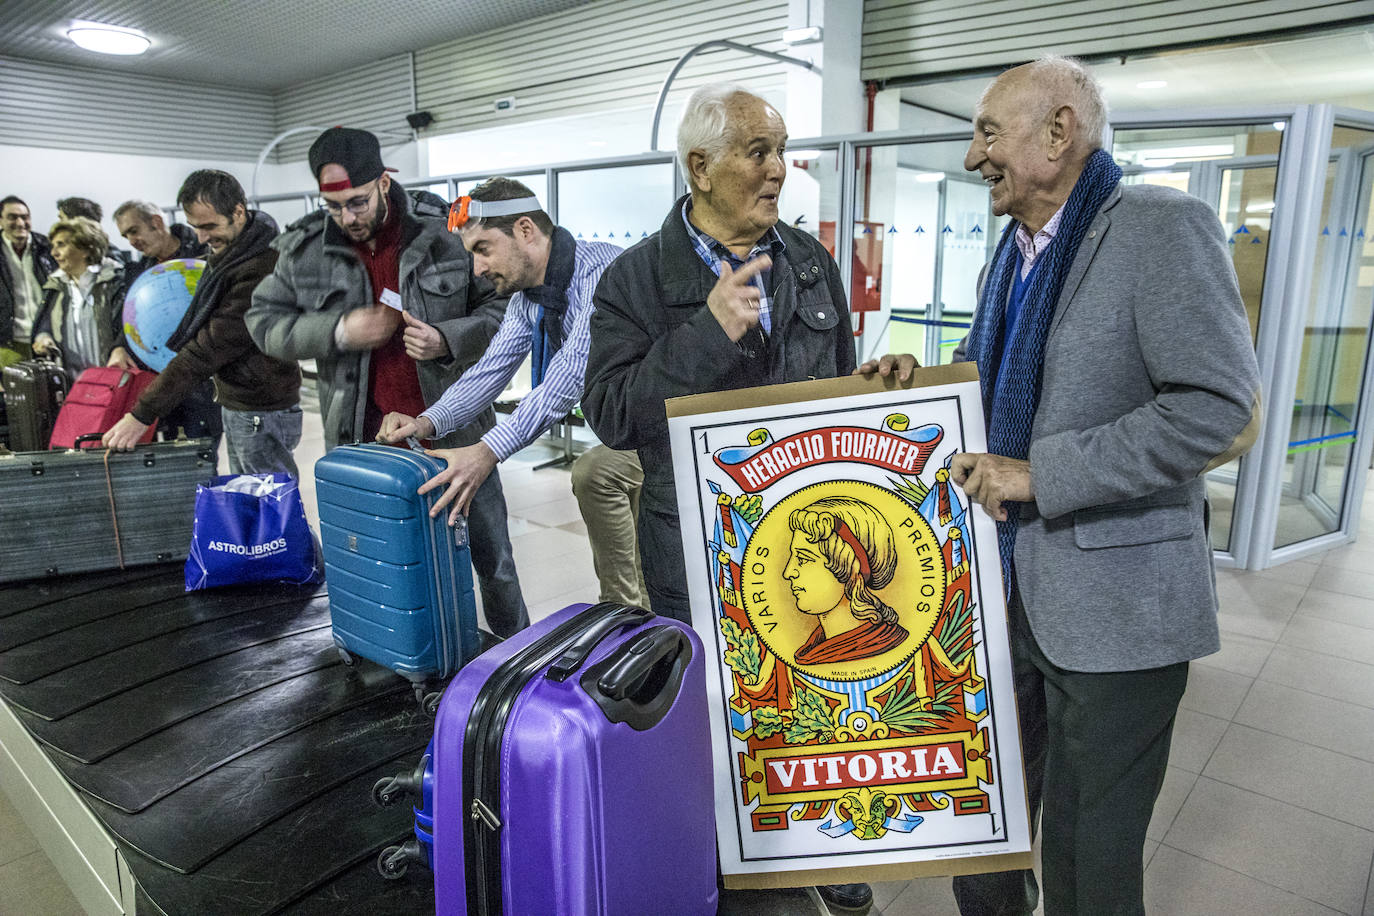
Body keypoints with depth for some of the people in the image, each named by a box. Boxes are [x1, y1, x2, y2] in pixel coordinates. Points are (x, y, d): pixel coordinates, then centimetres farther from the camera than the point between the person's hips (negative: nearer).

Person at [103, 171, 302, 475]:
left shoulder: (260, 270, -24)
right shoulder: (226, 250, 9)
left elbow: (210, 349, -25)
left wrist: (143, 414, -21)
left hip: (262, 414, -10)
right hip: (236, 405, 10)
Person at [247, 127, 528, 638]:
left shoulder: (444, 231, -7)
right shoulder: (304, 249, 0)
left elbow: (501, 304, -1)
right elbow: (264, 322, 4)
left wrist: (448, 341, -20)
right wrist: (339, 330, -13)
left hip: (452, 426, -1)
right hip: (364, 437, 2)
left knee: (492, 558, 11)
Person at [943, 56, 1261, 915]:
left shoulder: (1164, 227, -13)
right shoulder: (1014, 251, 12)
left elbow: (1219, 406, -22)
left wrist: (1040, 475, -22)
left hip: (1113, 602, -7)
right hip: (1009, 587, 7)